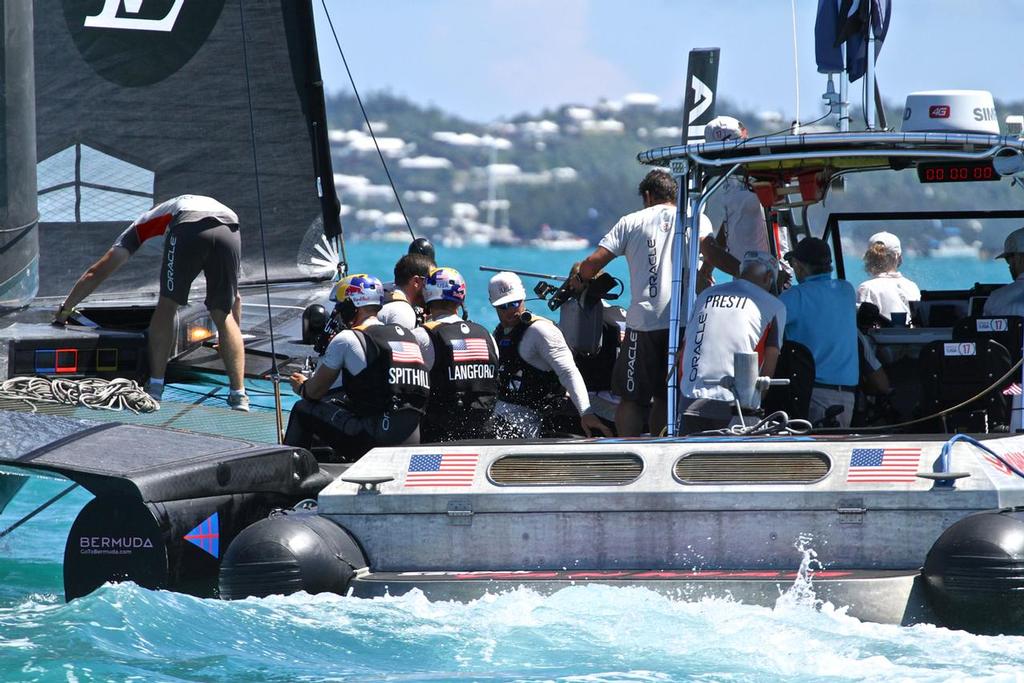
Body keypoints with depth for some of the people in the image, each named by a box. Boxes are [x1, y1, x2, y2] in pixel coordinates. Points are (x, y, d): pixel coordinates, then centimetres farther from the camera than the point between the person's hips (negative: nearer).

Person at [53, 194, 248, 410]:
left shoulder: (149, 218, 38)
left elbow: (97, 273, 37)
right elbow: (234, 299, 50)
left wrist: (64, 310, 47)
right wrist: (231, 343, 62)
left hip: (188, 229, -3)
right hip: (230, 229, 3)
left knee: (167, 306, 14)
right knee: (223, 315, 15)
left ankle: (155, 389, 9)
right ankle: (239, 395, 8)